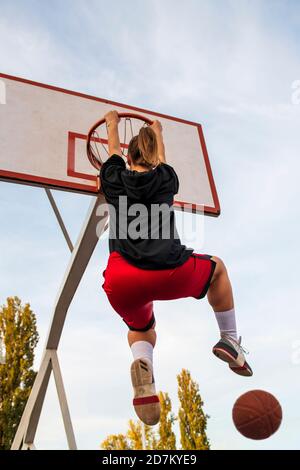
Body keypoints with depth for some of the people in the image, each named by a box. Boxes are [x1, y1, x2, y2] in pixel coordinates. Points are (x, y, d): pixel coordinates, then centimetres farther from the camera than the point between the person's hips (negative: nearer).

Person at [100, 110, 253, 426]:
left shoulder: (115, 179, 17)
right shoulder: (166, 179, 18)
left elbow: (114, 150, 39)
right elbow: (160, 158, 42)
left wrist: (112, 123, 60)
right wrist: (157, 132, 62)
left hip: (122, 281, 1)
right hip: (171, 275, 0)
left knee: (141, 330, 31)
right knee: (216, 268, 32)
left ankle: (142, 362, -5)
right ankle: (230, 341, 26)